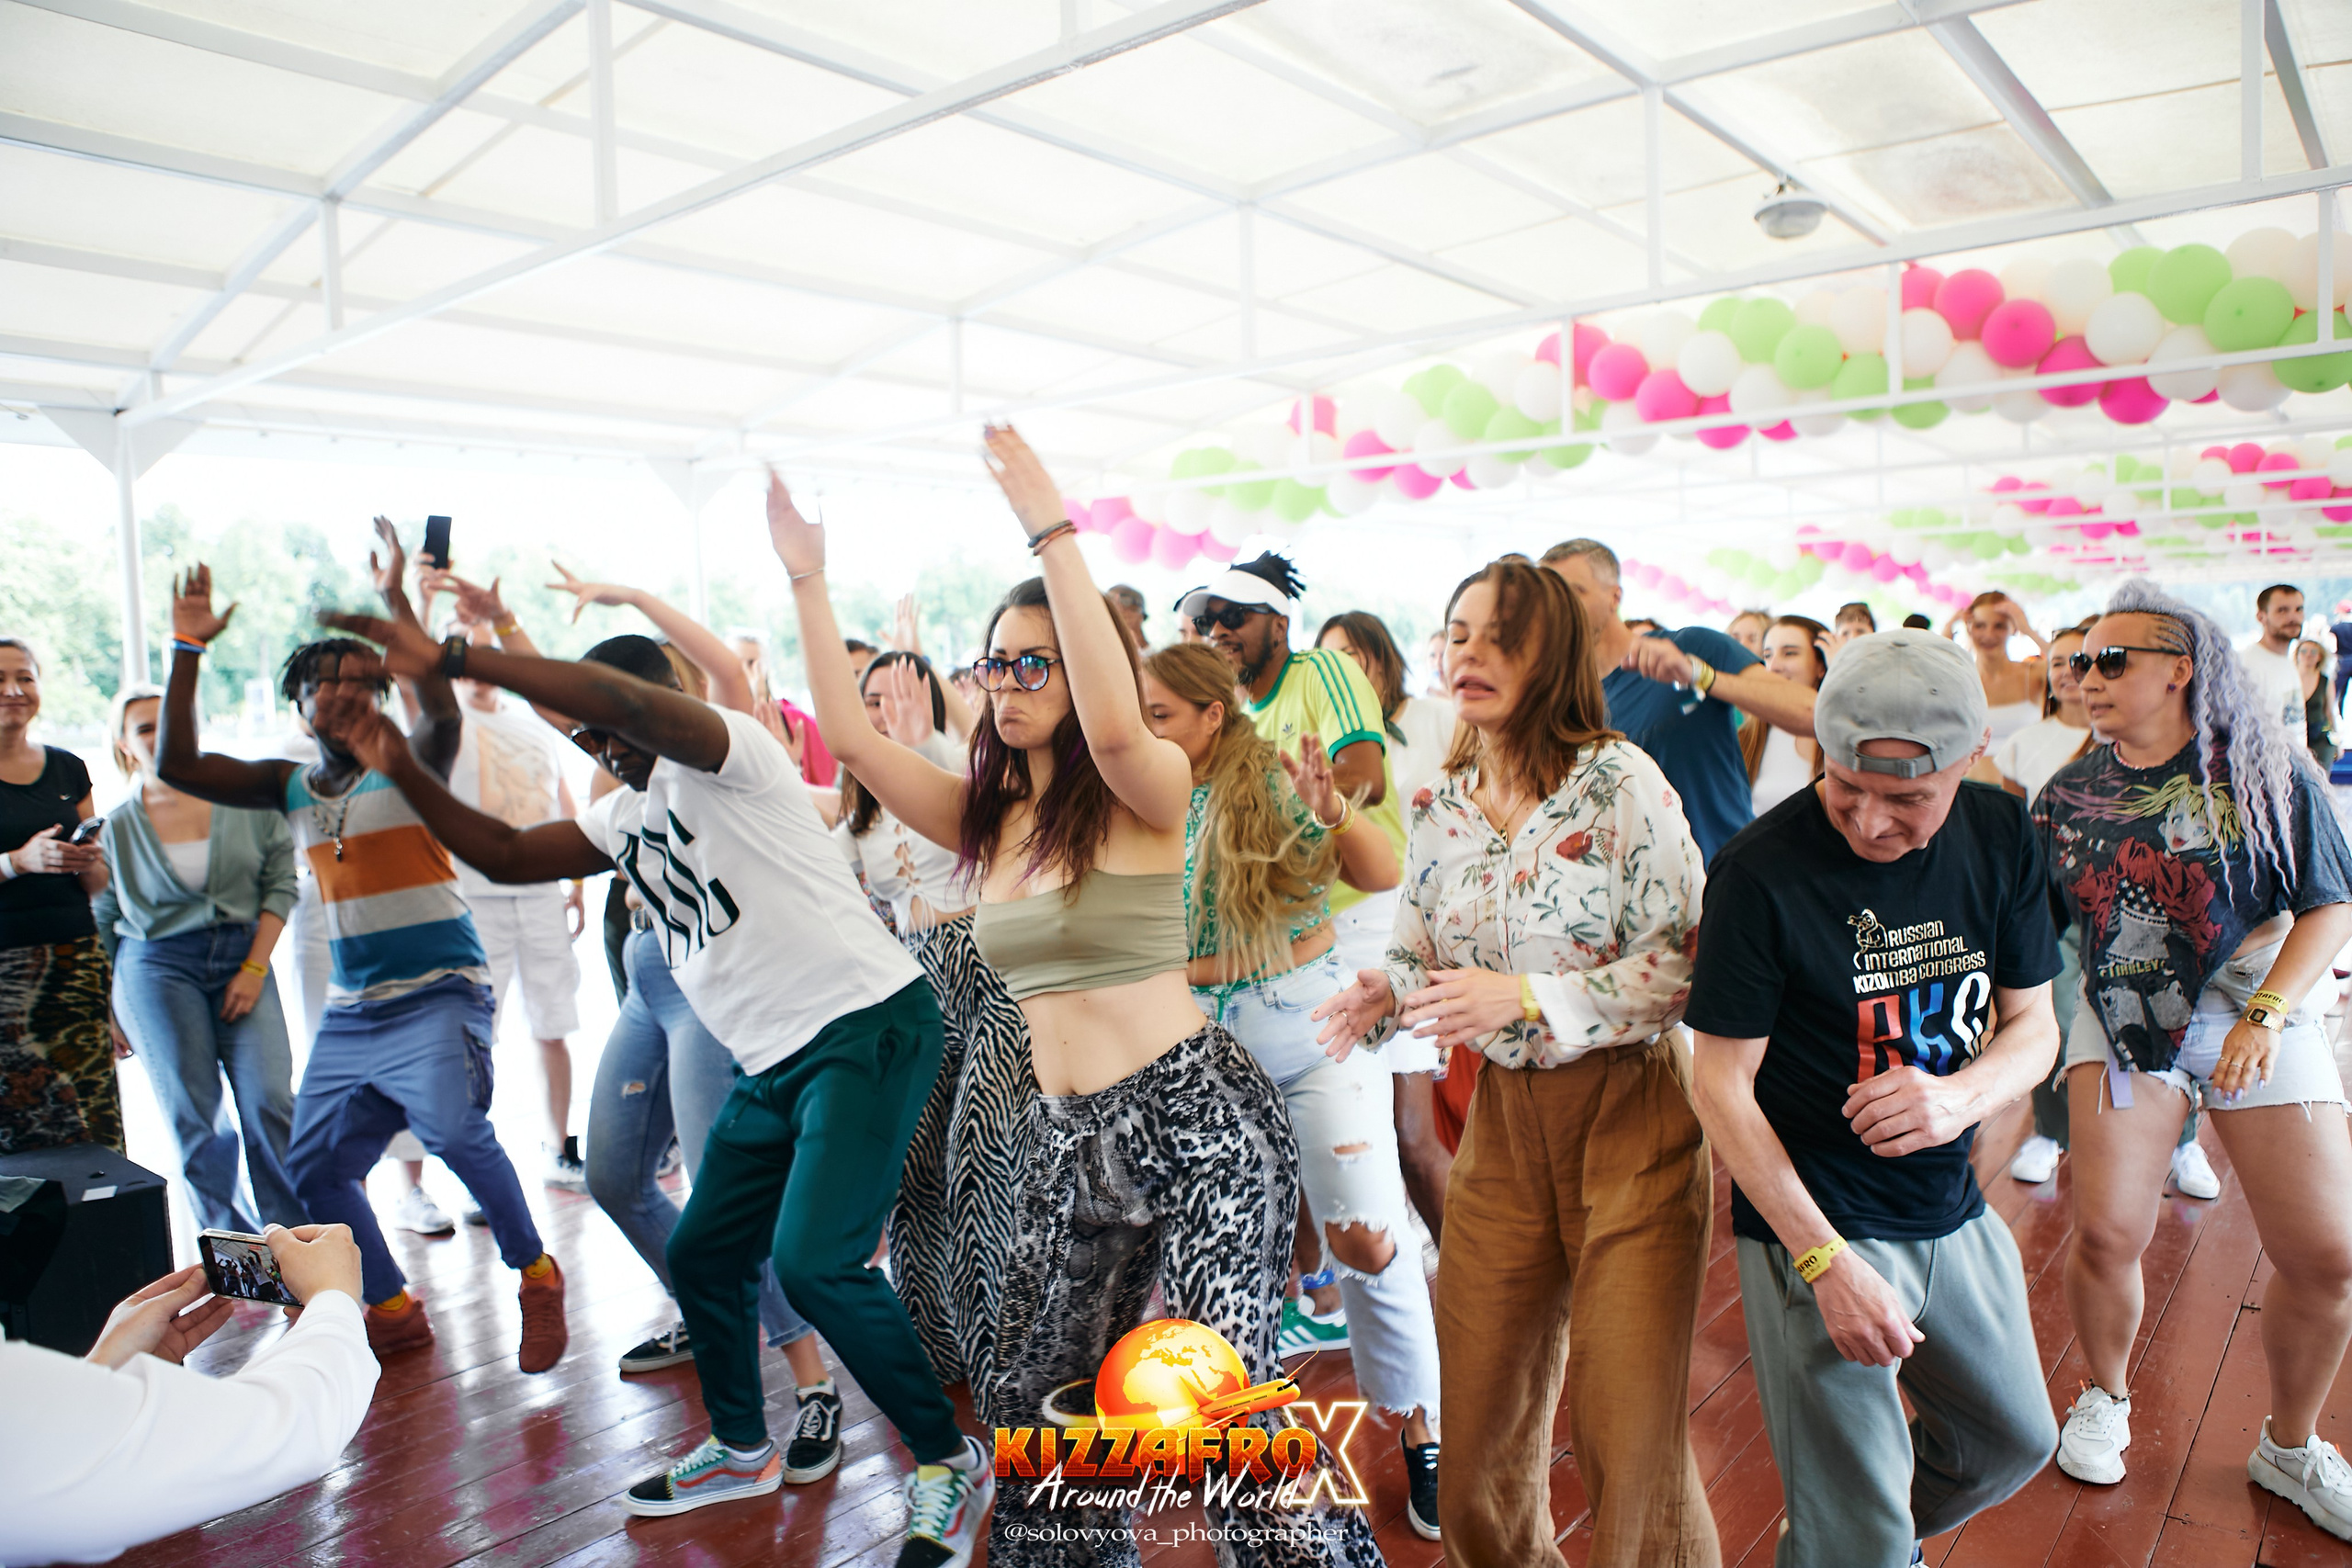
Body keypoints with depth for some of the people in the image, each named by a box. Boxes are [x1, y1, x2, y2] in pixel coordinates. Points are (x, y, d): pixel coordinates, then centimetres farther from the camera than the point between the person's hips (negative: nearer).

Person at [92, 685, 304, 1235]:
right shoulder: (116, 828, 2)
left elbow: (281, 881, 2)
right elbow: (101, 924, 10)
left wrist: (254, 968, -5)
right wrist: (108, 1013, 9)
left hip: (243, 958, 0)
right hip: (158, 967, 0)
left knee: (270, 1102, -10)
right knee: (193, 1115, -2)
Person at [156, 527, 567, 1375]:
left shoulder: (407, 763, -5)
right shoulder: (291, 785, 11)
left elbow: (443, 714, -27)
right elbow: (176, 766, 5)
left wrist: (396, 599, -30)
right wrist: (187, 650, 1)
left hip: (439, 992, -7)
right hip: (350, 1008, 7)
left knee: (454, 1130, -27)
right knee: (314, 1167, 10)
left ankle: (538, 1280, -7)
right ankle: (394, 1312, 27)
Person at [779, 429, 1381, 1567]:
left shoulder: (1146, 794, -9)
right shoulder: (989, 816, 9)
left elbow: (1116, 726, -32)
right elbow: (852, 736, 4)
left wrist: (1053, 536, -31)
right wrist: (807, 582, -1)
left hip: (1196, 1116, -7)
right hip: (1067, 1139, 7)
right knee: (1032, 1403, 16)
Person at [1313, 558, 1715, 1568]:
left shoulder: (1618, 781, -13)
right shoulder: (1437, 810, 3)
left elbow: (1686, 961, -15)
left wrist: (1527, 999, -24)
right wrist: (1383, 996, -10)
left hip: (1631, 1115, -5)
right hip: (1502, 1118, 5)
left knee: (1625, 1431, 4)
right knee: (1479, 1418, 15)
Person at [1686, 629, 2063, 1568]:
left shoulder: (2001, 838, -4)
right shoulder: (1761, 872, -22)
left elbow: (2034, 1024, 3)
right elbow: (1722, 1084, -17)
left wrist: (1959, 1096, -20)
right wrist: (1828, 1262, -22)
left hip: (1954, 1210, 6)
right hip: (1813, 1222, -6)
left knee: (2014, 1442, 25)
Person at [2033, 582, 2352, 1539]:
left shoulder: (2265, 774, -5)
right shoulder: (2068, 795, 1)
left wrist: (2266, 1015, -18)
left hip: (2259, 1018, 0)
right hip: (2124, 1020, 1)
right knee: (2107, 1234, -10)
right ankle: (2105, 1399, 21)